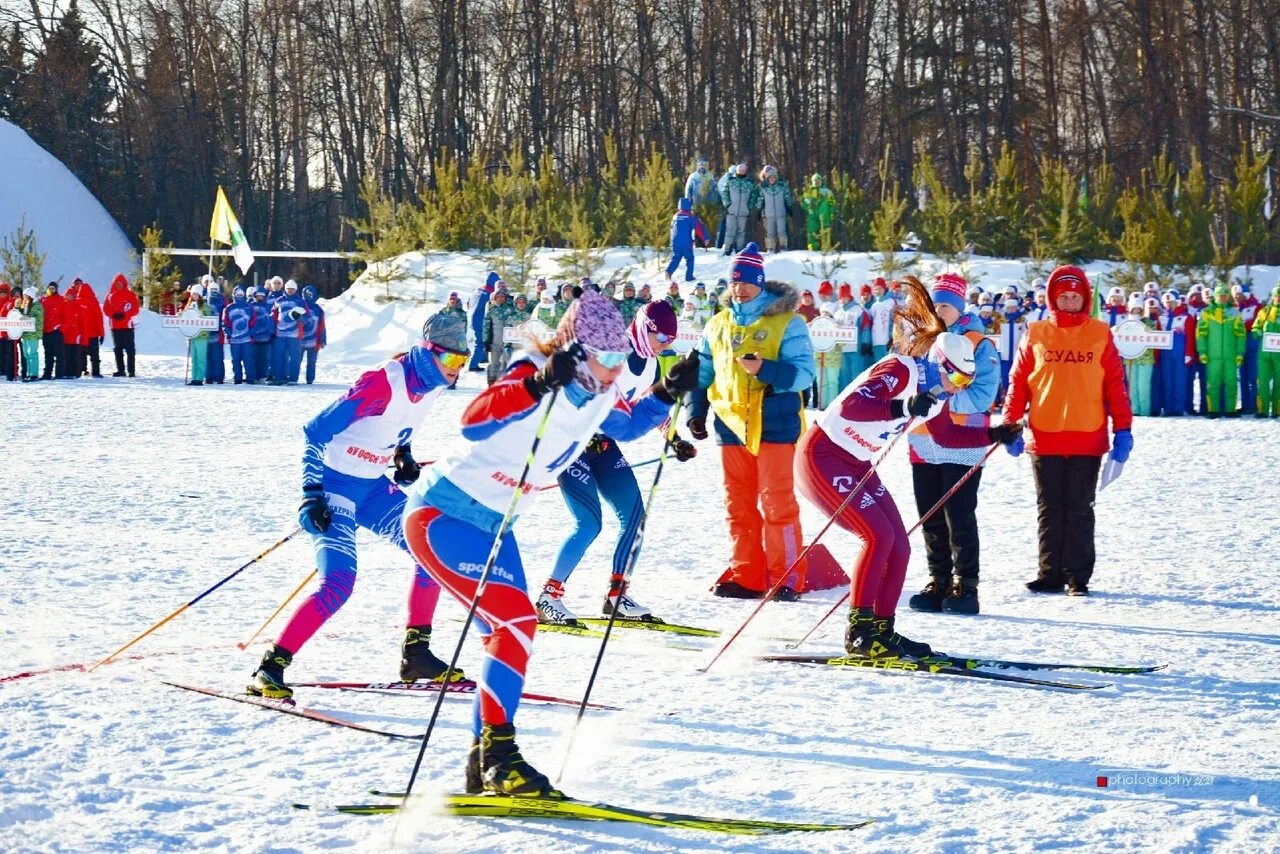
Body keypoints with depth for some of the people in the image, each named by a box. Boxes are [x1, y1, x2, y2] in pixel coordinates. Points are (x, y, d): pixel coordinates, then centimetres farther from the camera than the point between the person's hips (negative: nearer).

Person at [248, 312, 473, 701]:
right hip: (335, 486, -8)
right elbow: (315, 432, -23)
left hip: (374, 487, 8)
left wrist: (404, 458, 9)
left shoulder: (430, 385, -1)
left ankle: (416, 653, 14)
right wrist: (312, 494, -26)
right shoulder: (383, 383, -26)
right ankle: (271, 667, -15)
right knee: (338, 584, -21)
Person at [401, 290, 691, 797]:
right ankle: (498, 753, -18)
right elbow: (475, 423, -42)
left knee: (509, 633, 13)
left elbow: (629, 425, 23)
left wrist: (667, 395, 4)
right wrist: (537, 385, -55)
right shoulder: (533, 377, -25)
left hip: (492, 526, 10)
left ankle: (485, 766, 23)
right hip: (441, 515, -10)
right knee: (516, 621, -21)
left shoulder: (599, 396, 0)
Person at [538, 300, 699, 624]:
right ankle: (549, 597, -6)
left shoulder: (650, 364, 4)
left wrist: (675, 441, 6)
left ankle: (617, 594, 13)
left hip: (602, 442, 8)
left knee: (634, 515, 1)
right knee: (589, 523, -16)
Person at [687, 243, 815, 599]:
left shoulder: (786, 323, -2)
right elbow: (702, 373, 23)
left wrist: (765, 369, -25)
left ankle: (786, 577, -2)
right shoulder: (718, 326, 14)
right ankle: (746, 575, 13)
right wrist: (696, 413, 11)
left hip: (774, 425, -5)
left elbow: (804, 372, -11)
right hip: (732, 426, 5)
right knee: (738, 504, 7)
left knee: (777, 502, -7)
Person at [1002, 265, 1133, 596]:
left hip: (1088, 439, -1)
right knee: (1049, 510, 8)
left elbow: (1115, 383, 4)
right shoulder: (1036, 334, 5)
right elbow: (1018, 381, 6)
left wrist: (1122, 429, 0)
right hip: (1044, 438, 1)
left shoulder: (1100, 334, 4)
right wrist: (1011, 423, -1)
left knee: (1079, 510, 4)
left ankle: (1078, 577, 8)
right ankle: (1050, 574, 14)